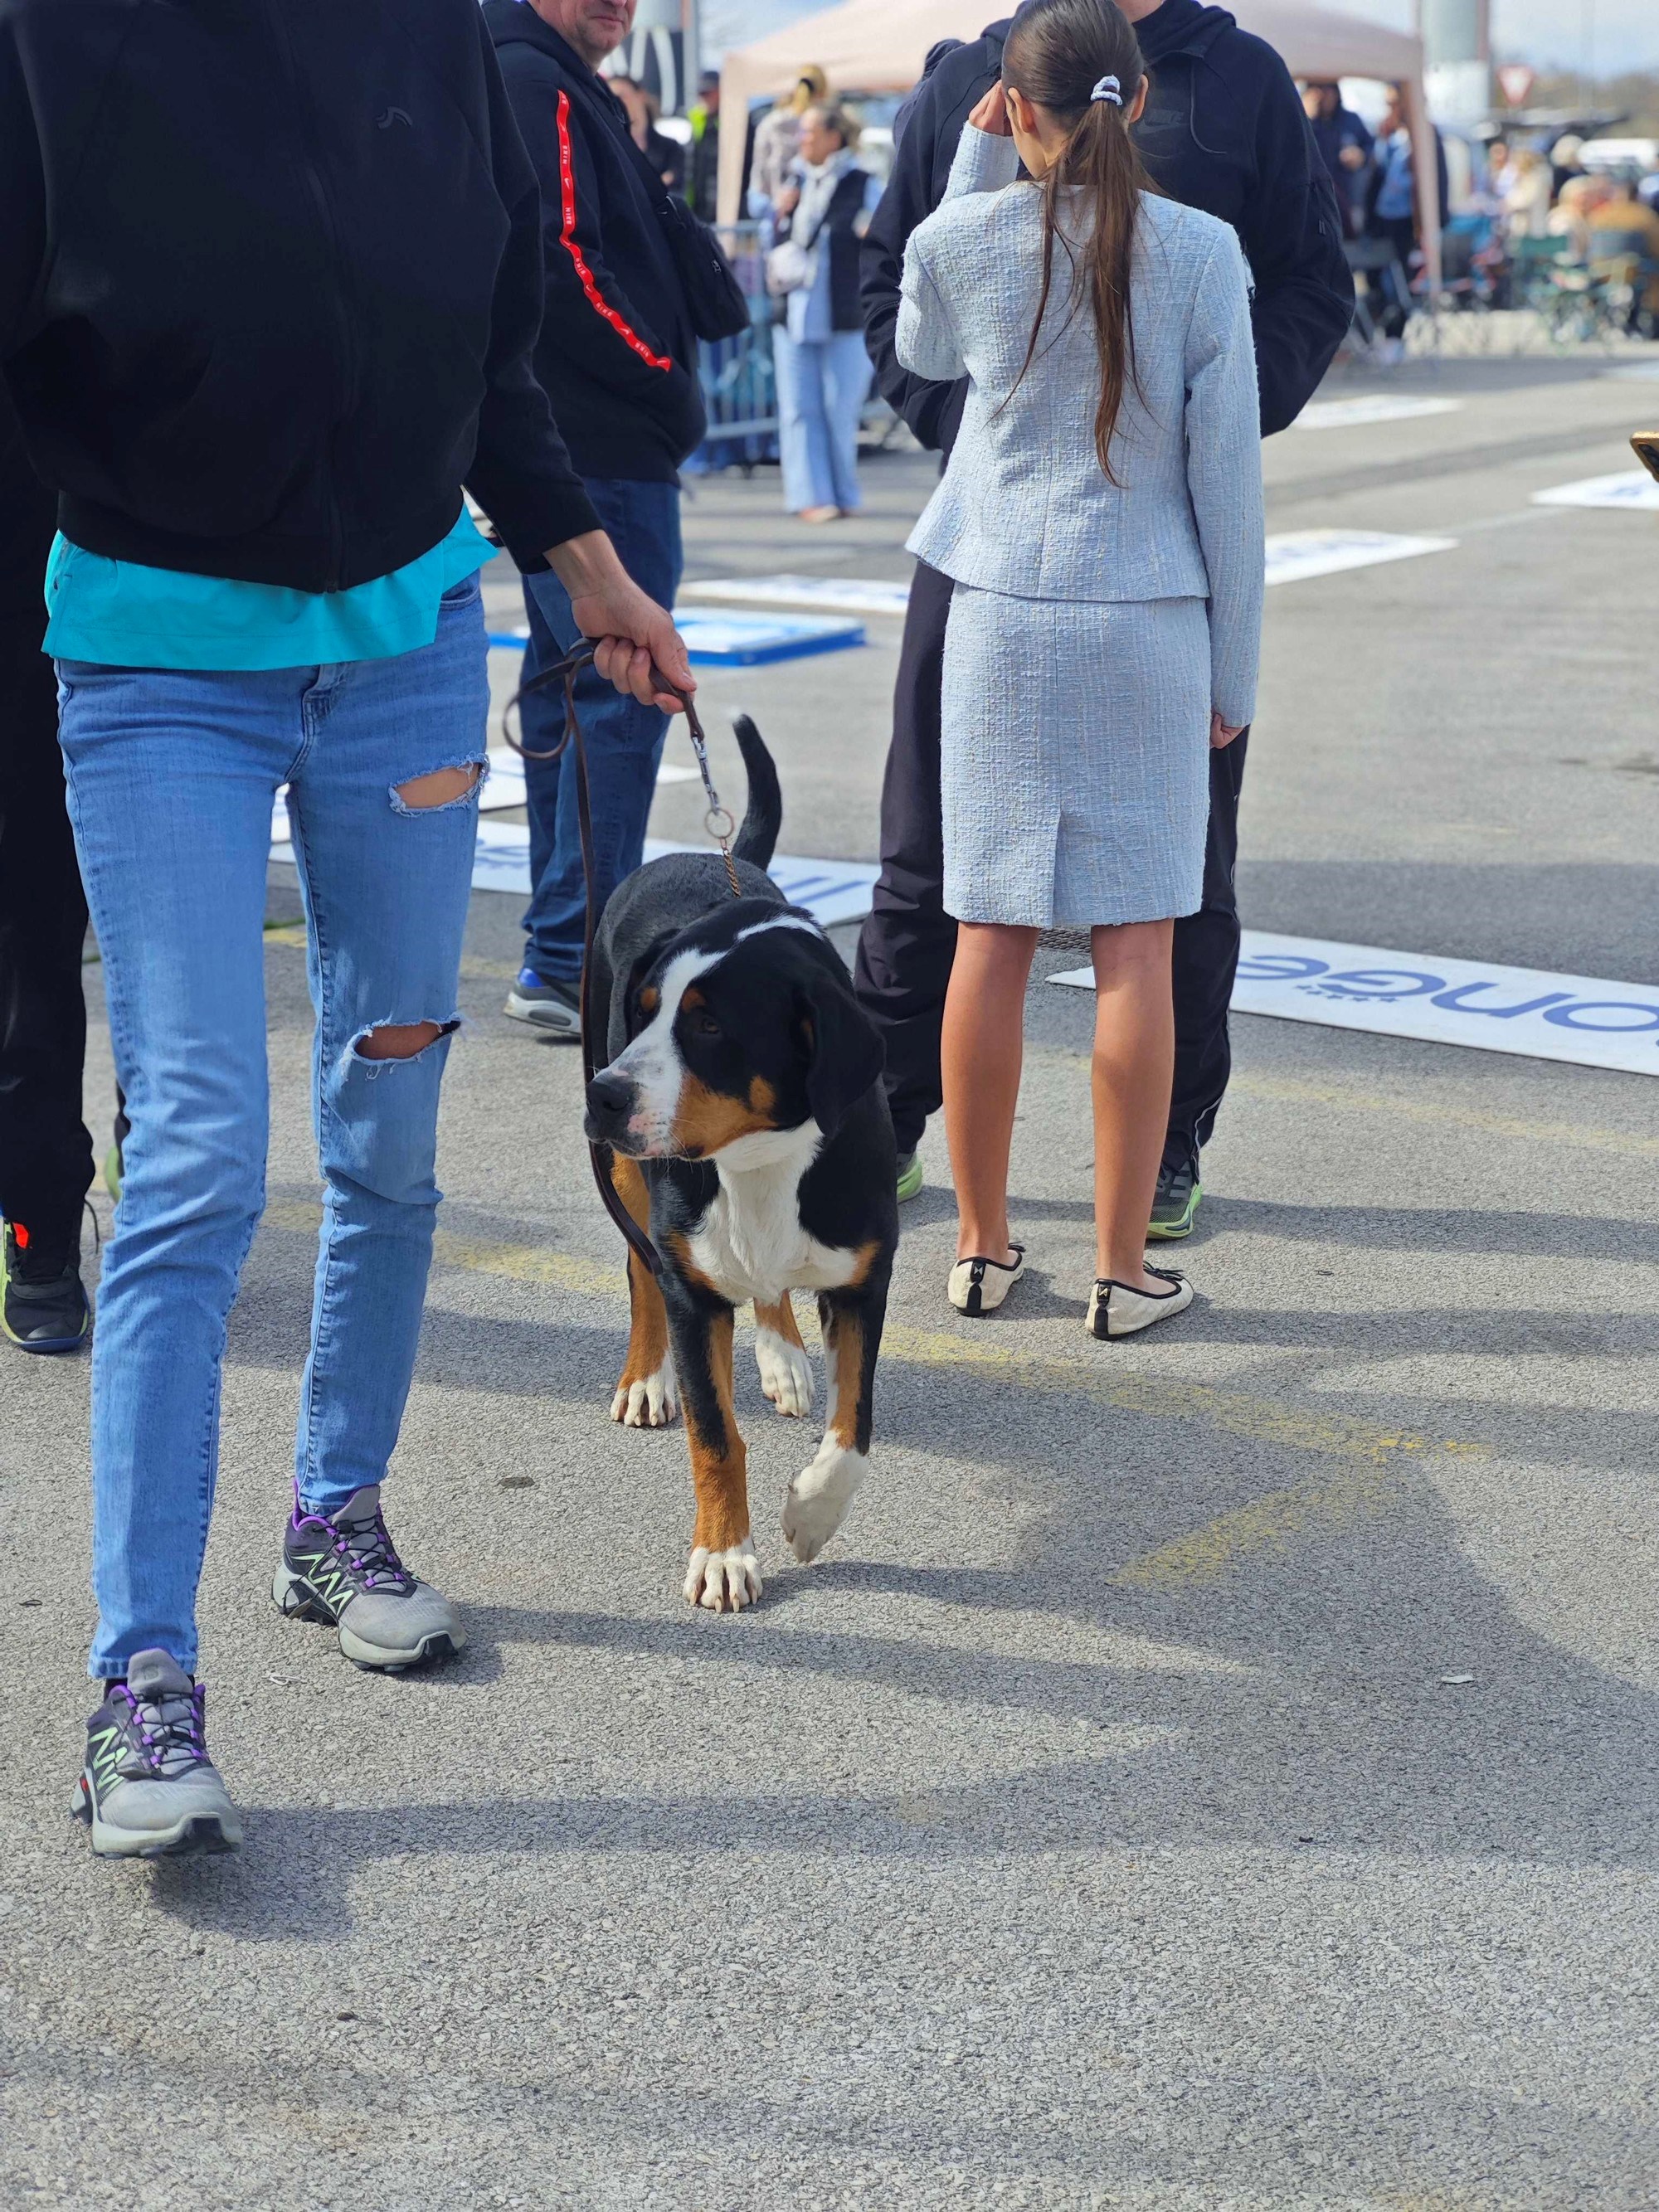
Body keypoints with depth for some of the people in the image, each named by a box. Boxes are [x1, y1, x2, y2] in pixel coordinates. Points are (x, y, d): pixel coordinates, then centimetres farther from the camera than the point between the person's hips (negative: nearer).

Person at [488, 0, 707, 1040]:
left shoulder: (561, 88, 20)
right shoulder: (538, 87, -12)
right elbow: (563, 264, -20)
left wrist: (665, 393, 11)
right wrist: (671, 392, -11)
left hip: (571, 445, 11)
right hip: (603, 446, -11)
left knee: (567, 684, 13)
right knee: (624, 692, -10)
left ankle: (559, 952, 20)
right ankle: (574, 963, -9)